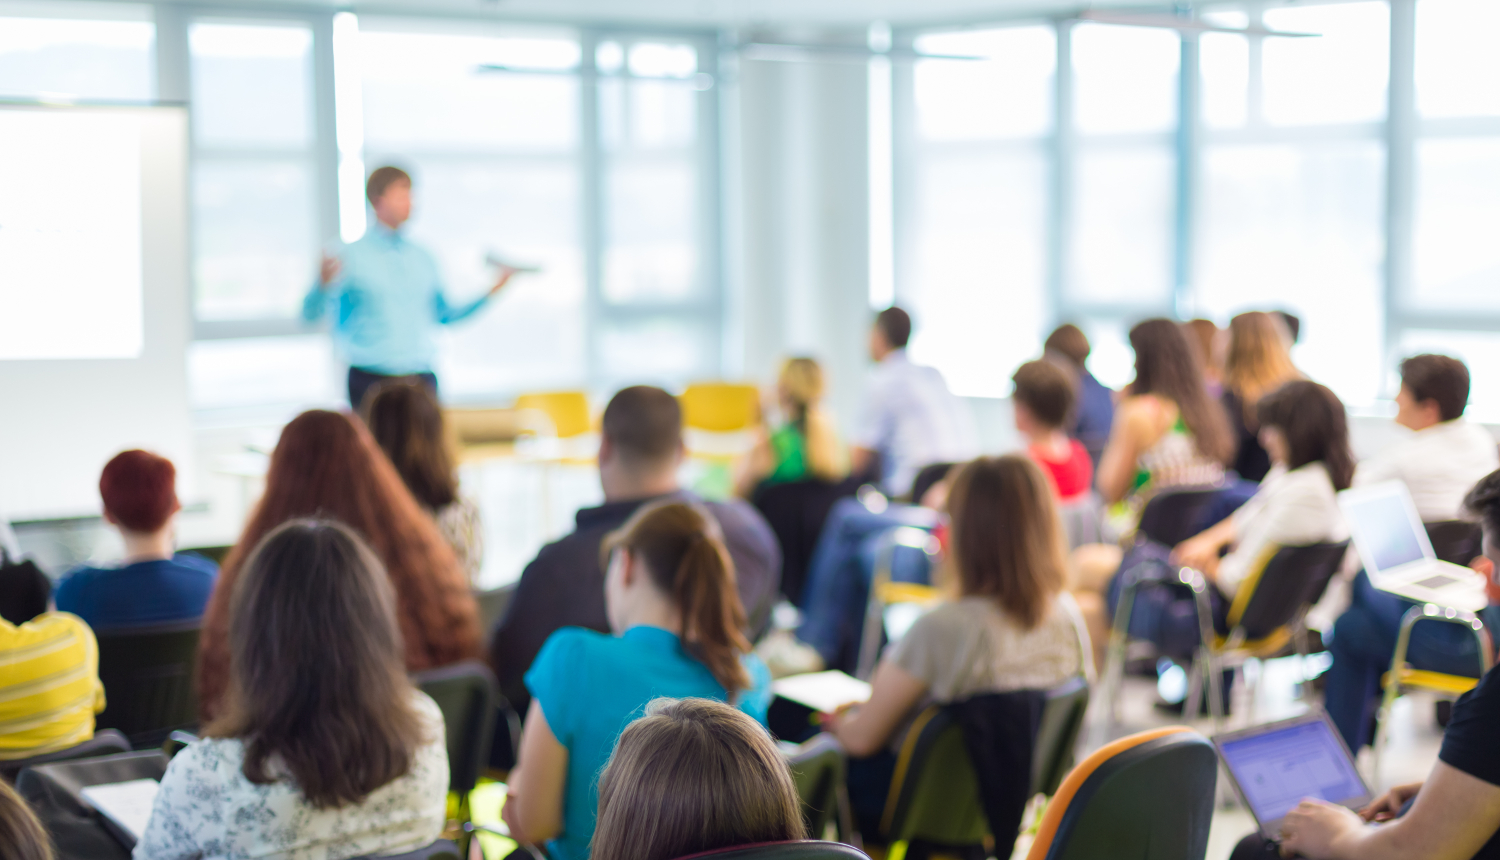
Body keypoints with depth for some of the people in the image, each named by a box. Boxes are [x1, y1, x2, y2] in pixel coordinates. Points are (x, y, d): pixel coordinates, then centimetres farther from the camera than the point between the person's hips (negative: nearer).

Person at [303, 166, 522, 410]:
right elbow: (311, 313, -8)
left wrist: (491, 292, 13)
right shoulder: (352, 257, -3)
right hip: (371, 380, -5)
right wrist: (323, 284, -29)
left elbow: (444, 314, 21)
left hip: (422, 378, 5)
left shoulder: (422, 259, 13)